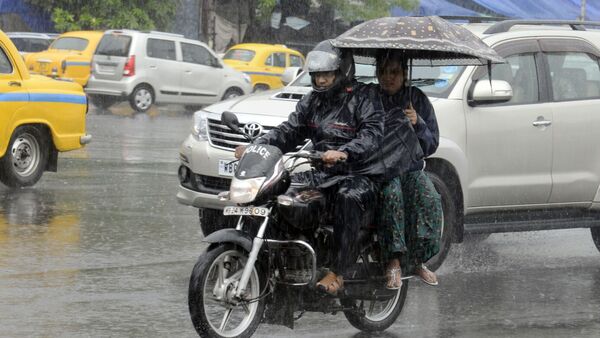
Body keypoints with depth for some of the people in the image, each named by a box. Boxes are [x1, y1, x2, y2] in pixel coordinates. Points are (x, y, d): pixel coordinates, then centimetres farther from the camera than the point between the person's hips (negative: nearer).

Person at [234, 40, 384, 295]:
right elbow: (289, 131, 13)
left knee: (350, 198, -40)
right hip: (321, 175, 7)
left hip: (358, 175, -7)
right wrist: (255, 147, -5)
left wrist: (344, 153, -42)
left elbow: (372, 135, -23)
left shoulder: (361, 101, -6)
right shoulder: (312, 102, 17)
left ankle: (336, 272, -38)